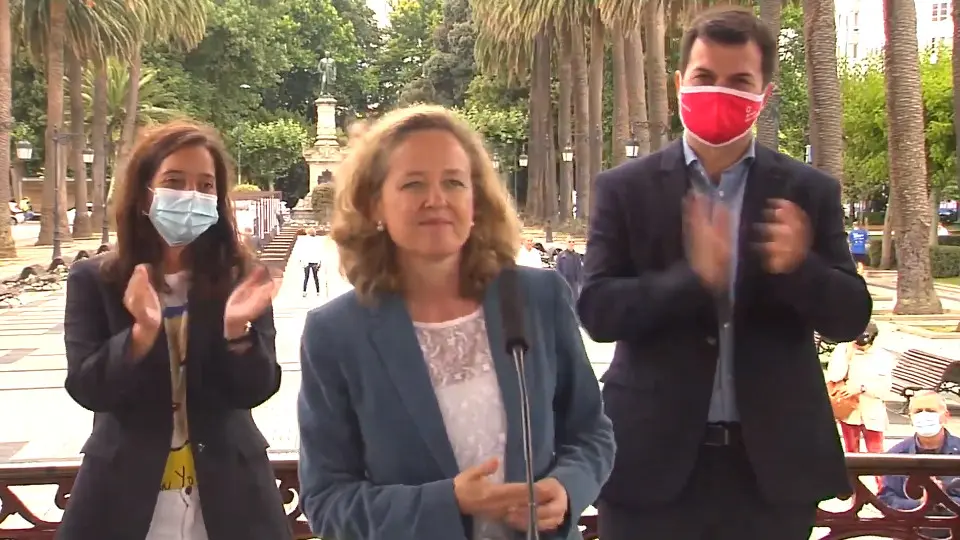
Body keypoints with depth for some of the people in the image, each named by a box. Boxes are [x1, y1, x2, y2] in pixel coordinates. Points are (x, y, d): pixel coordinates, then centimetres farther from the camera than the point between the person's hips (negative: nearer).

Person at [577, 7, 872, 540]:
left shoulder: (810, 192, 3)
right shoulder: (625, 188, -1)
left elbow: (851, 316, 0)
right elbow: (596, 311, -9)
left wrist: (798, 268, -22)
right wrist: (692, 277, -25)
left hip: (773, 460, 2)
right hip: (653, 457, -1)